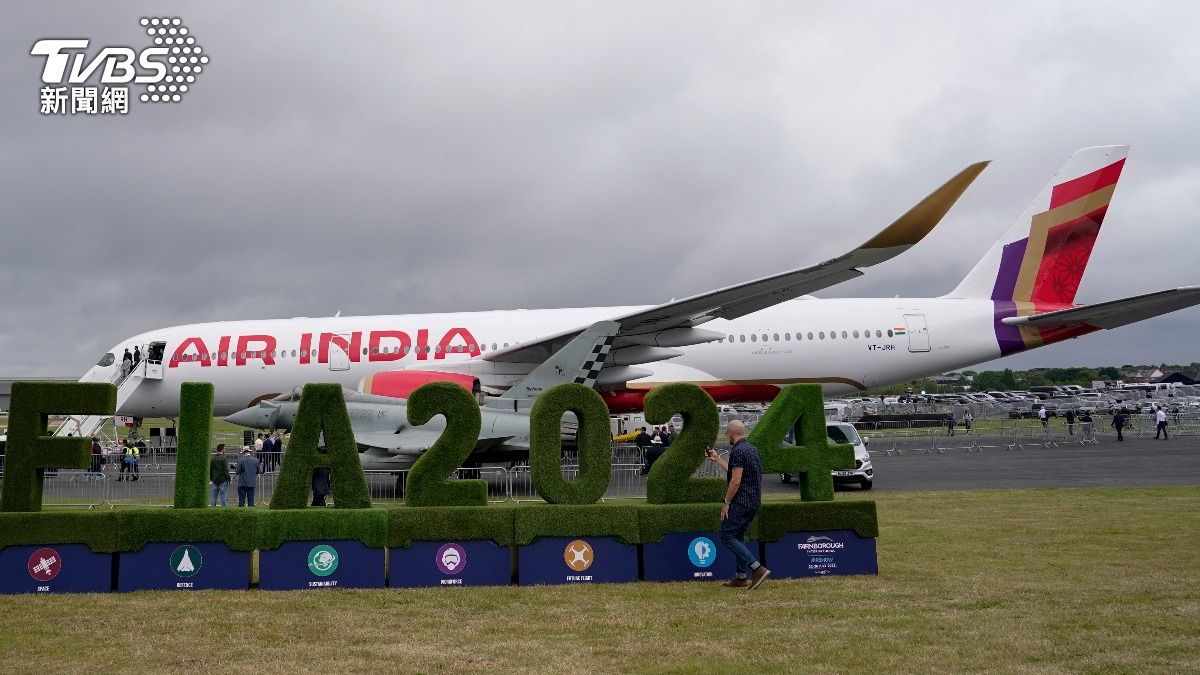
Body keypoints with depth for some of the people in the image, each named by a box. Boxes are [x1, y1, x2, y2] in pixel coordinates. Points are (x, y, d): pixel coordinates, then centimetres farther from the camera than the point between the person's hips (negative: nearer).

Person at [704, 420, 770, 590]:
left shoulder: (738, 451, -16)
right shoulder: (752, 449, 15)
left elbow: (736, 481, -20)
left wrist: (726, 502, -13)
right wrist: (717, 459, 32)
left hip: (741, 502, -10)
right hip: (753, 502, 10)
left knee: (727, 536, -6)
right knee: (738, 537, 17)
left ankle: (758, 569, -15)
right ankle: (742, 577, 16)